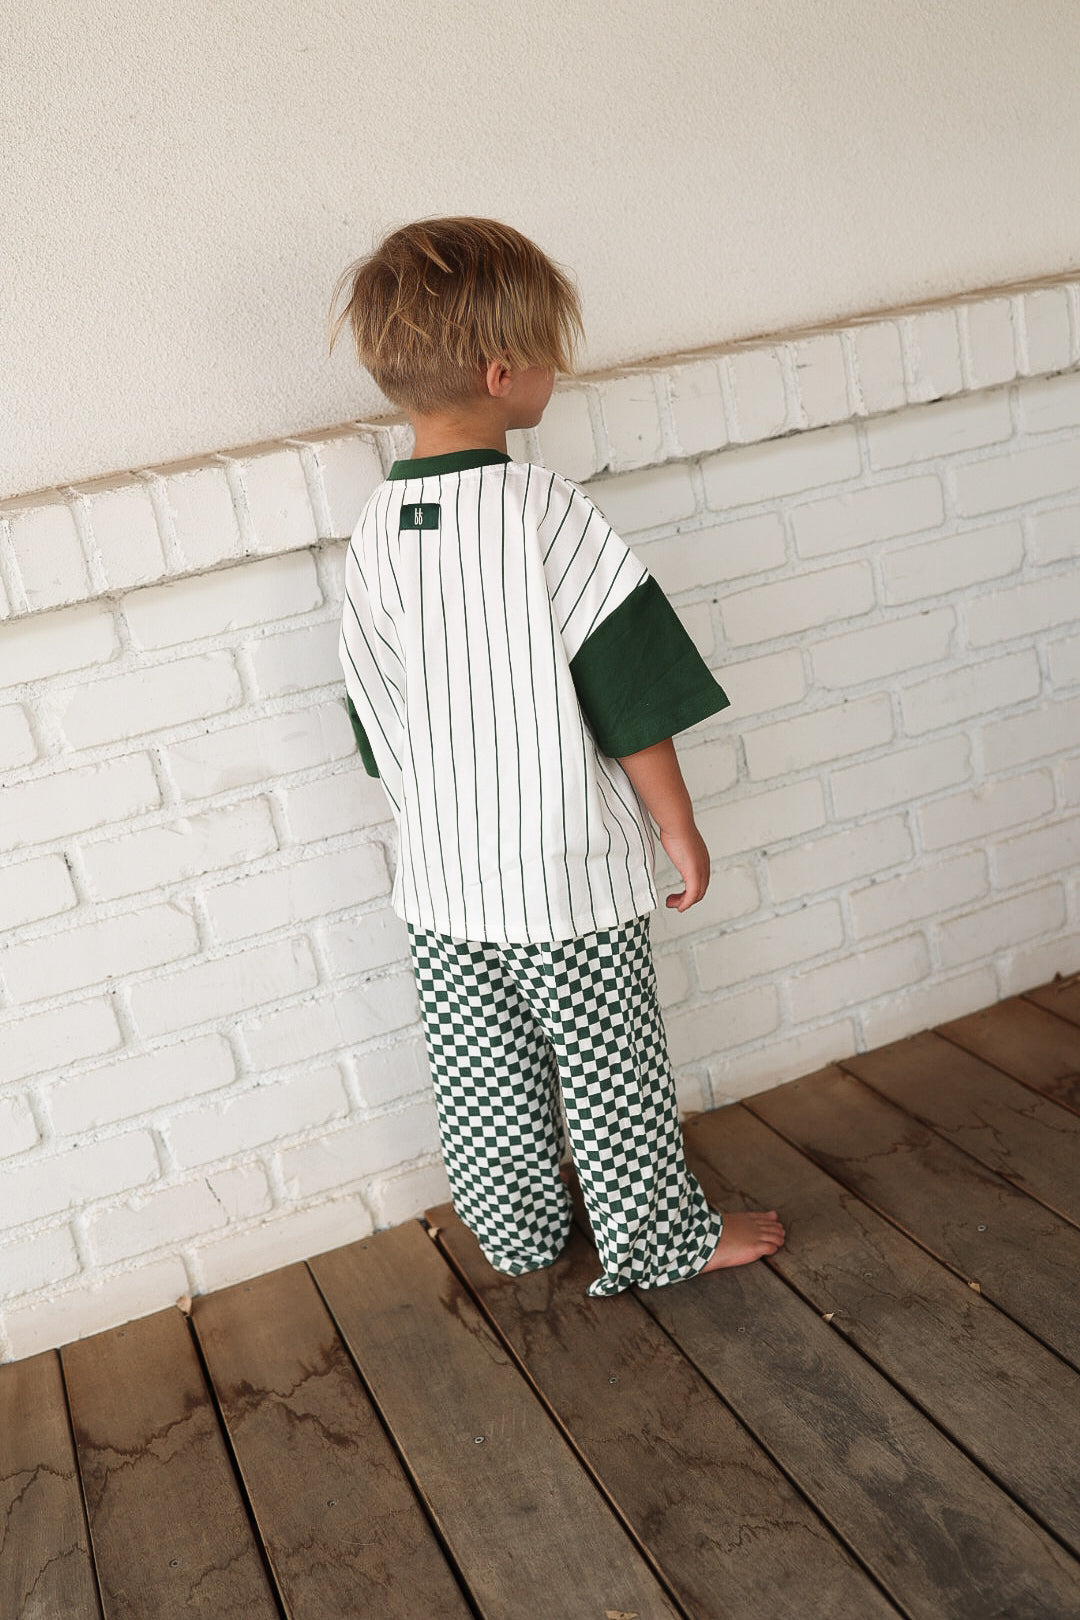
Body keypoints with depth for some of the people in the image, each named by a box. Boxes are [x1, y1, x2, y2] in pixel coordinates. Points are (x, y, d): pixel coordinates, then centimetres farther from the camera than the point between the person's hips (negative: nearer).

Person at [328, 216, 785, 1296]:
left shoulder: (373, 533, -2)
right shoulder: (548, 514, -19)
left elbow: (376, 722, 7)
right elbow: (632, 705, -17)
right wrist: (681, 833, -4)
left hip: (440, 885, 5)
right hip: (569, 879, -5)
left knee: (483, 1078, 20)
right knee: (611, 1074, 13)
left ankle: (520, 1236, 40)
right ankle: (657, 1242, 32)